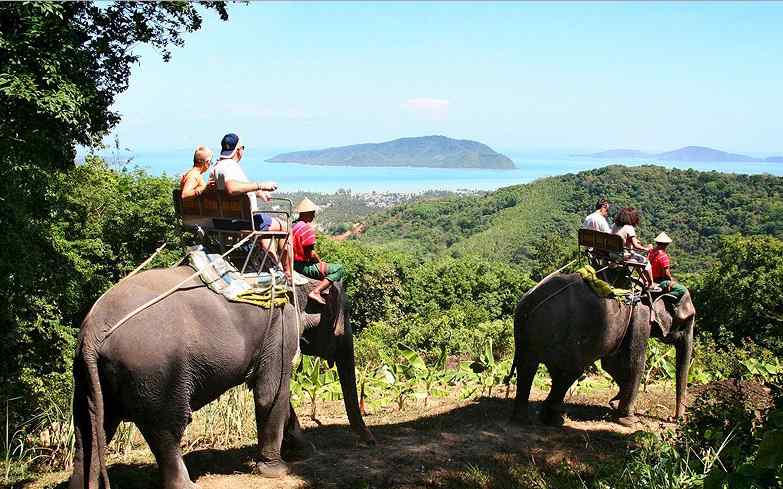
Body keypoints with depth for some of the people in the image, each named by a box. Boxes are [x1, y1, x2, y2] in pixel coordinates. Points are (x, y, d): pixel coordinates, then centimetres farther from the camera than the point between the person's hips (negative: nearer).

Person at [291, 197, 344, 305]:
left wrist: (319, 261, 15)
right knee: (338, 269, -10)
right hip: (305, 266, -10)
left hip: (295, 265, 10)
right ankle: (315, 292, -16)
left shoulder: (294, 226, 9)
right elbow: (311, 253, -21)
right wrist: (320, 262, -2)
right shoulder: (307, 228, -19)